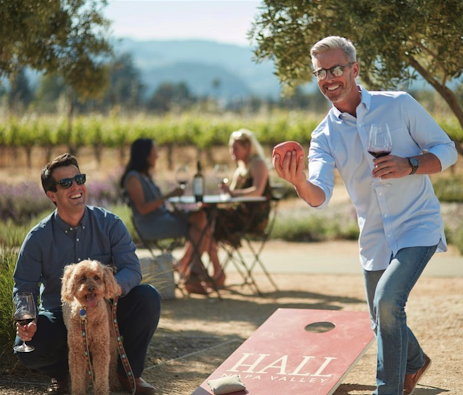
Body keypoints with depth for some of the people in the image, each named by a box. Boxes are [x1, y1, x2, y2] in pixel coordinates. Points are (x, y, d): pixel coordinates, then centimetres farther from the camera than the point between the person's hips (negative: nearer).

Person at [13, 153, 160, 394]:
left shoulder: (109, 224, -8)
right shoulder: (38, 239, -9)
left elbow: (131, 268, -17)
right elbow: (24, 288, -6)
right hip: (59, 315, -1)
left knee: (148, 297, -26)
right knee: (26, 348, -30)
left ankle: (129, 371, -3)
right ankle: (61, 372, 11)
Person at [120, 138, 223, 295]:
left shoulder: (145, 176, 22)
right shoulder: (133, 178, -8)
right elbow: (143, 208, -18)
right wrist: (168, 196, -21)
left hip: (163, 217, 9)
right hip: (149, 224, -9)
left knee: (201, 216, -12)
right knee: (199, 224, -19)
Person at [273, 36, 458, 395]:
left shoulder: (399, 105, -8)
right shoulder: (324, 136, -1)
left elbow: (447, 150, -3)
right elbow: (320, 196, -16)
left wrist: (409, 165, -22)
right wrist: (299, 182, -40)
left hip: (418, 226, -4)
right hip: (374, 239, 5)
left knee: (388, 301, -25)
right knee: (383, 324, 16)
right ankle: (415, 362, 49)